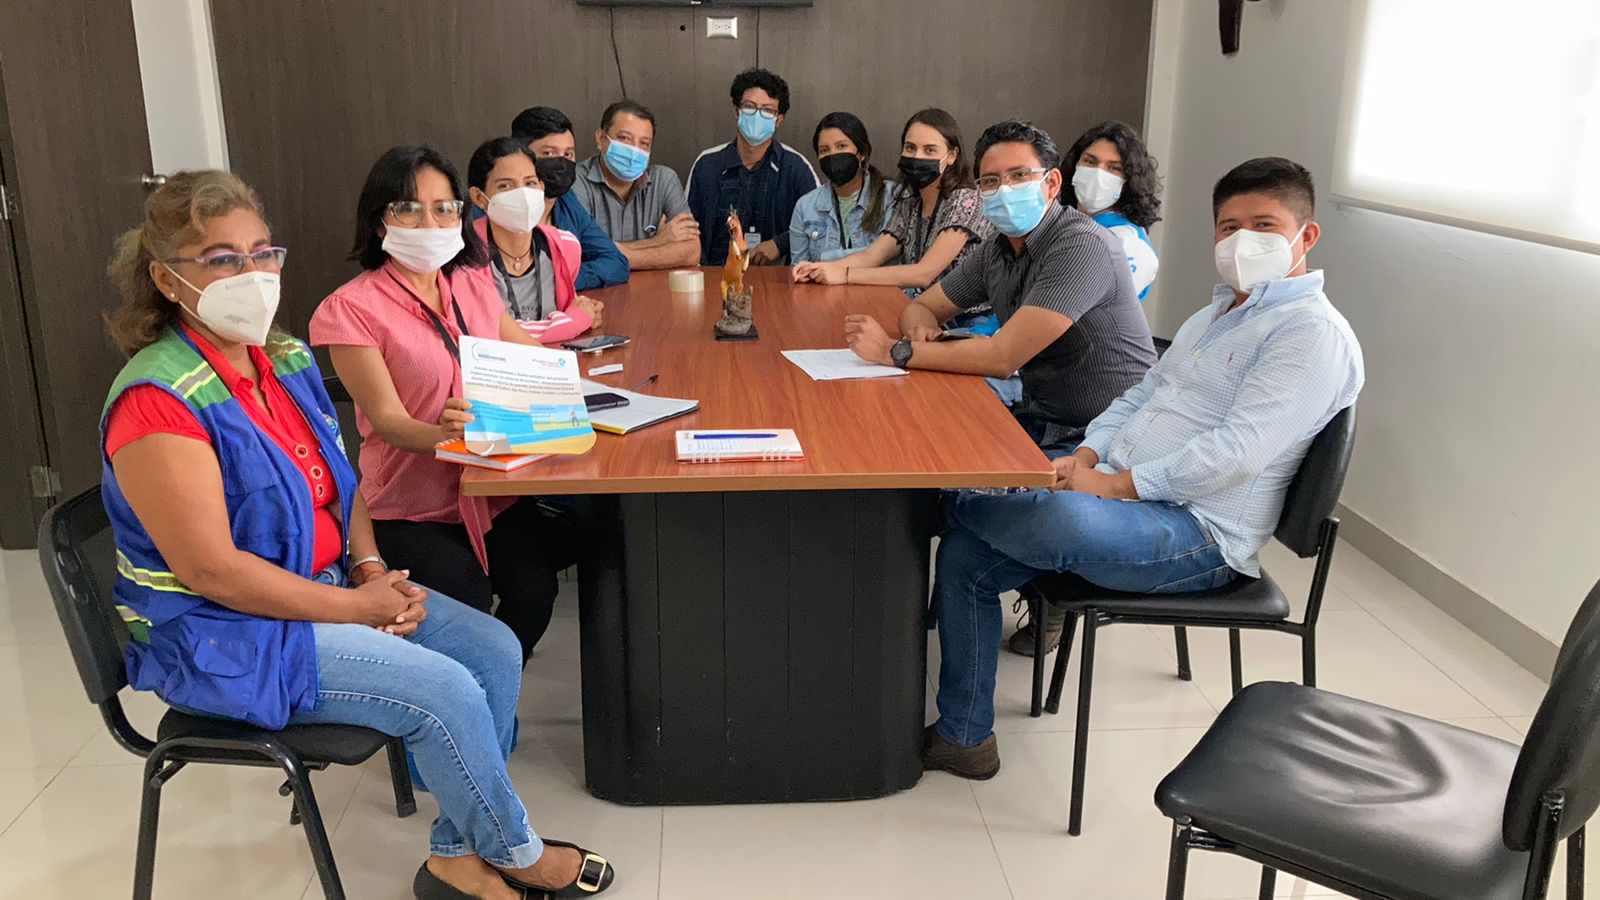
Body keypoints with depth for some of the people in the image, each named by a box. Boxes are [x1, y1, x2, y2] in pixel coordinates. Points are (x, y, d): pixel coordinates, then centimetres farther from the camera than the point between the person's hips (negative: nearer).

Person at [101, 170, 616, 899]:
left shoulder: (288, 360, 3)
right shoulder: (159, 400, -22)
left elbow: (339, 482, 14)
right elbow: (211, 571, -24)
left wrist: (373, 570, -4)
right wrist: (357, 607, -19)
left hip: (326, 585, 8)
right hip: (222, 634, -8)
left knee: (494, 649, -4)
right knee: (445, 691, -18)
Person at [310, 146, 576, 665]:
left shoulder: (475, 285, 8)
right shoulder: (352, 308, -7)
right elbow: (388, 419, -14)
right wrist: (443, 433, -35)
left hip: (494, 490, 4)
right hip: (411, 508, -4)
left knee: (534, 587, -21)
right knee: (469, 604, -26)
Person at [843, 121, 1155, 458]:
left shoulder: (1083, 245, -19)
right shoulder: (995, 251, 6)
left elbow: (1002, 358, -24)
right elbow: (921, 306, 17)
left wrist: (893, 351, -21)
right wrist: (921, 327, -9)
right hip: (1037, 420, 7)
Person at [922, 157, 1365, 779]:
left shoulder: (1312, 332, -9)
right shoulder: (1214, 316, 23)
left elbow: (1238, 449, -20)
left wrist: (1113, 483, -19)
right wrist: (1084, 457, 2)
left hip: (1197, 535, -9)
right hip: (1120, 495, 9)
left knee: (1064, 518, -38)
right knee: (963, 555, -4)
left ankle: (952, 499, -5)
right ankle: (962, 736, 4)